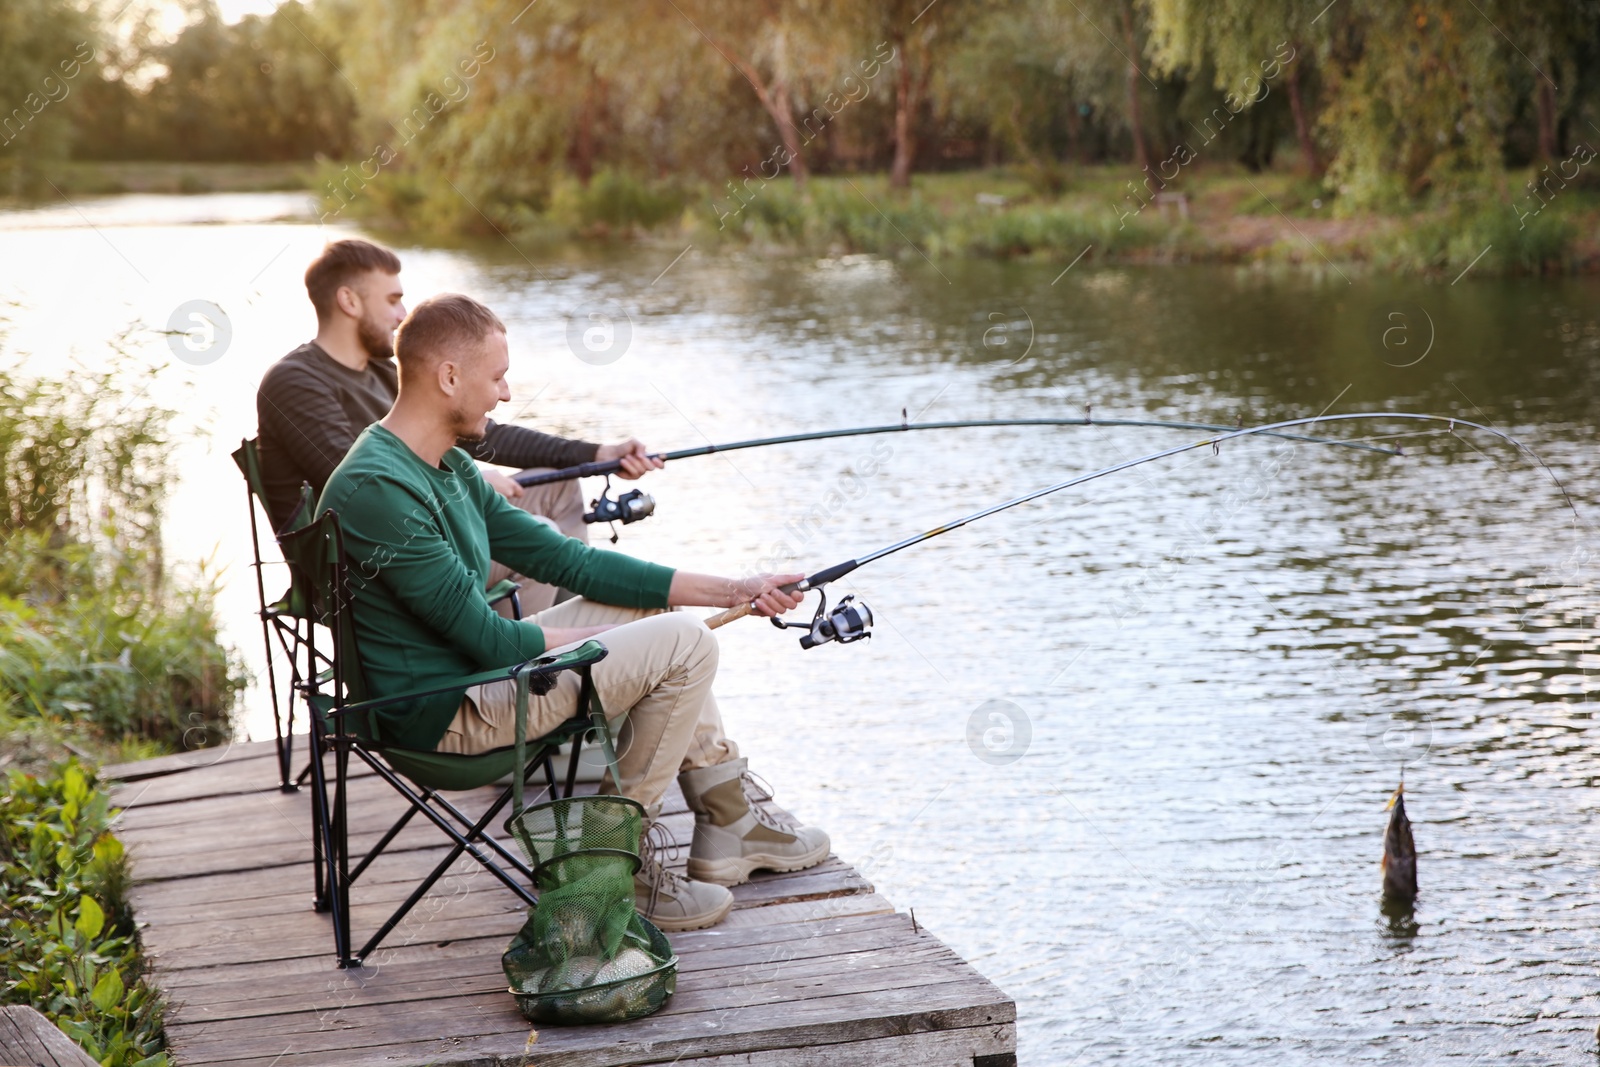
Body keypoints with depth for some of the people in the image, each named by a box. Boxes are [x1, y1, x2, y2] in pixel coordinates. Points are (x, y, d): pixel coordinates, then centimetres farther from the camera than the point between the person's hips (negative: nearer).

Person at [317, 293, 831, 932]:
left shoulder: (449, 467, 8)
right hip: (445, 711, -10)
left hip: (473, 668, 10)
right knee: (683, 645, -13)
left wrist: (731, 591, 9)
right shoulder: (378, 488, -23)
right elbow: (488, 641, -21)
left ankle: (730, 826, 19)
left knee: (649, 608, 18)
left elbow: (564, 560, 11)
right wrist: (614, 641, -6)